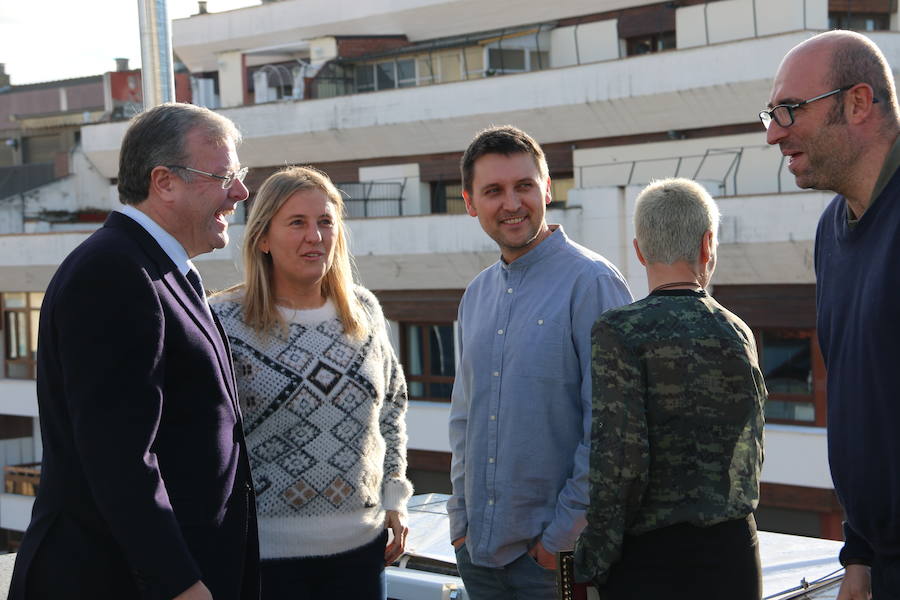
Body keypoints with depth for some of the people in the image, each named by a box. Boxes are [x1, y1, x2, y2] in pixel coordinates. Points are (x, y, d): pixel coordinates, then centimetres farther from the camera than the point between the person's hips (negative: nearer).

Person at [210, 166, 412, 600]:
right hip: (268, 548, -4)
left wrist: (394, 499, 13)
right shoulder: (226, 323, -8)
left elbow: (392, 404, 19)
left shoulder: (364, 312, 7)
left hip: (361, 545, 4)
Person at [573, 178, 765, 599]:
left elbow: (622, 459, -17)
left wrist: (593, 563, -8)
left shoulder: (619, 332, -12)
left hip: (651, 560, -5)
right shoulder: (738, 333, 5)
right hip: (734, 553, 5)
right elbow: (751, 459, 13)